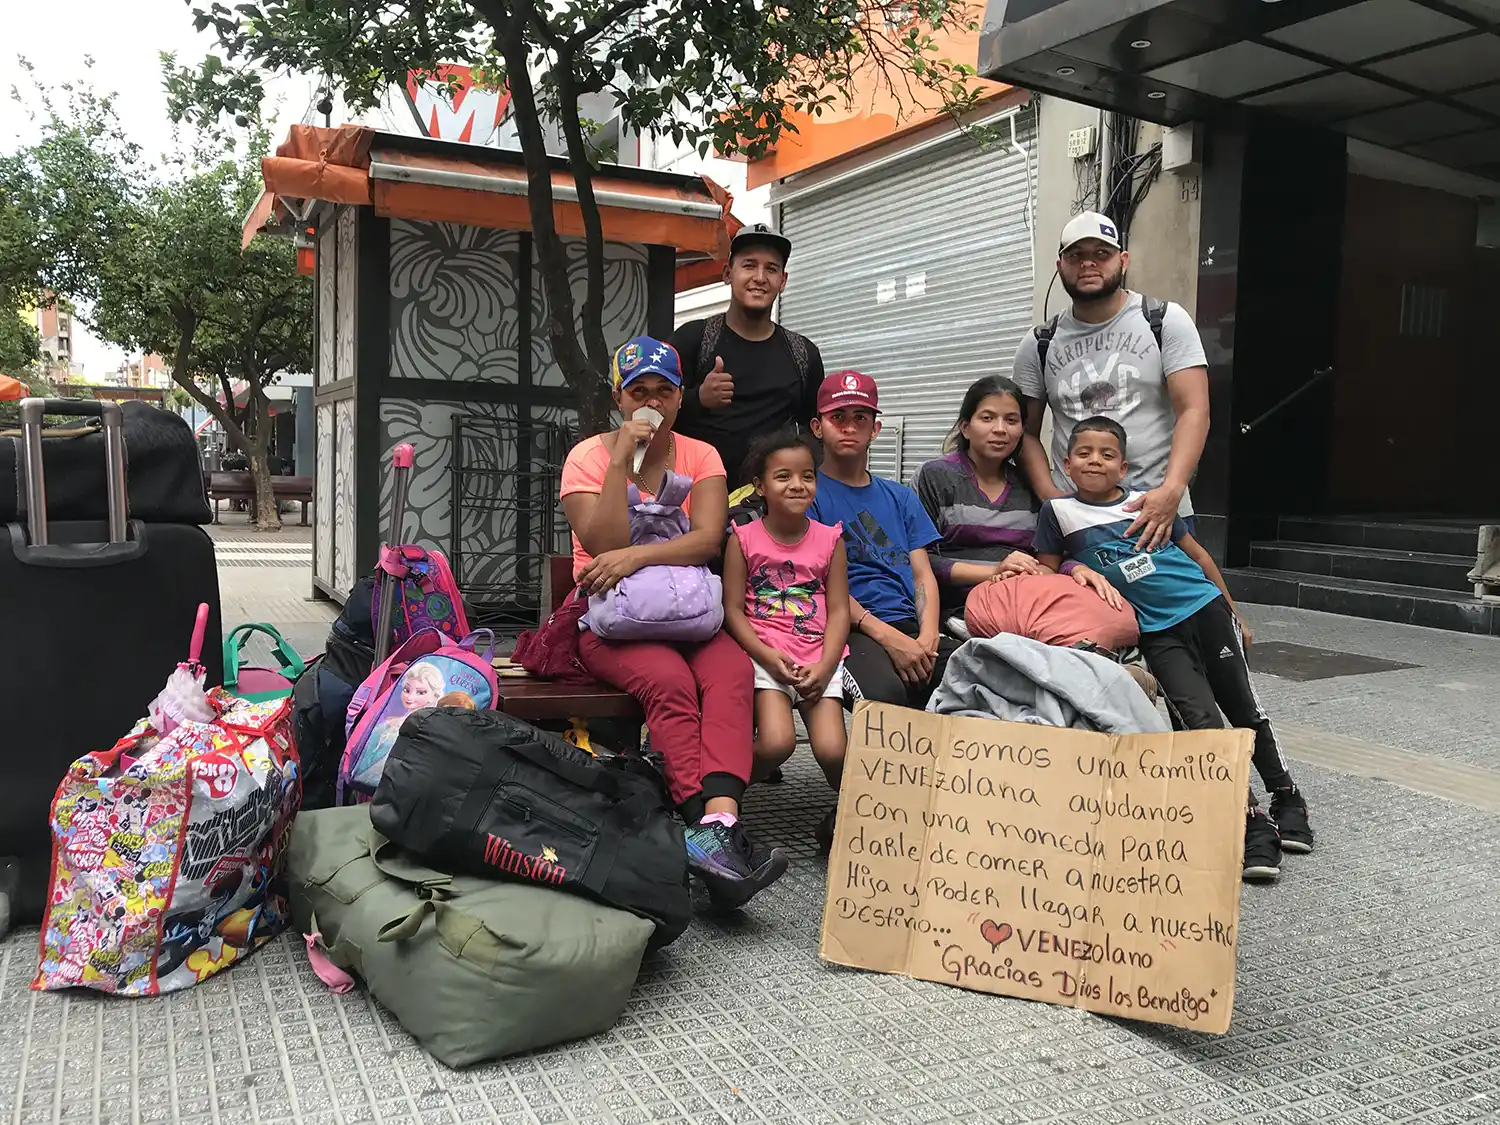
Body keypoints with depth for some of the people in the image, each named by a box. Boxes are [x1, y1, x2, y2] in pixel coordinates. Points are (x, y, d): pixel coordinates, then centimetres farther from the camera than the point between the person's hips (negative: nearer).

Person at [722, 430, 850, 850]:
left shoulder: (830, 539, 7)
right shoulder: (744, 539, 2)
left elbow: (838, 610, 4)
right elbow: (733, 610, 0)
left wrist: (824, 666, -10)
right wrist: (768, 656, -14)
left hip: (819, 658, 2)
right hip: (764, 654, -2)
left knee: (832, 750, -16)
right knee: (776, 744, -24)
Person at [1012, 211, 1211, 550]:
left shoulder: (1166, 321, 2)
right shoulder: (1038, 345, 8)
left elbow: (1193, 412, -6)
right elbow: (1027, 432, 9)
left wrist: (1171, 491, -19)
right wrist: (1050, 495, -8)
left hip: (1157, 511, -1)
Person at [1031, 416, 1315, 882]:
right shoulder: (1058, 511, 0)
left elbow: (1198, 555, 13)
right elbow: (1049, 577, 10)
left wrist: (1235, 614, 17)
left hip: (1205, 607, 2)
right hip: (1155, 632, -2)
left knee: (1243, 706, 7)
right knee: (1200, 717, -15)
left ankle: (1288, 799, 24)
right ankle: (1252, 822, -9)